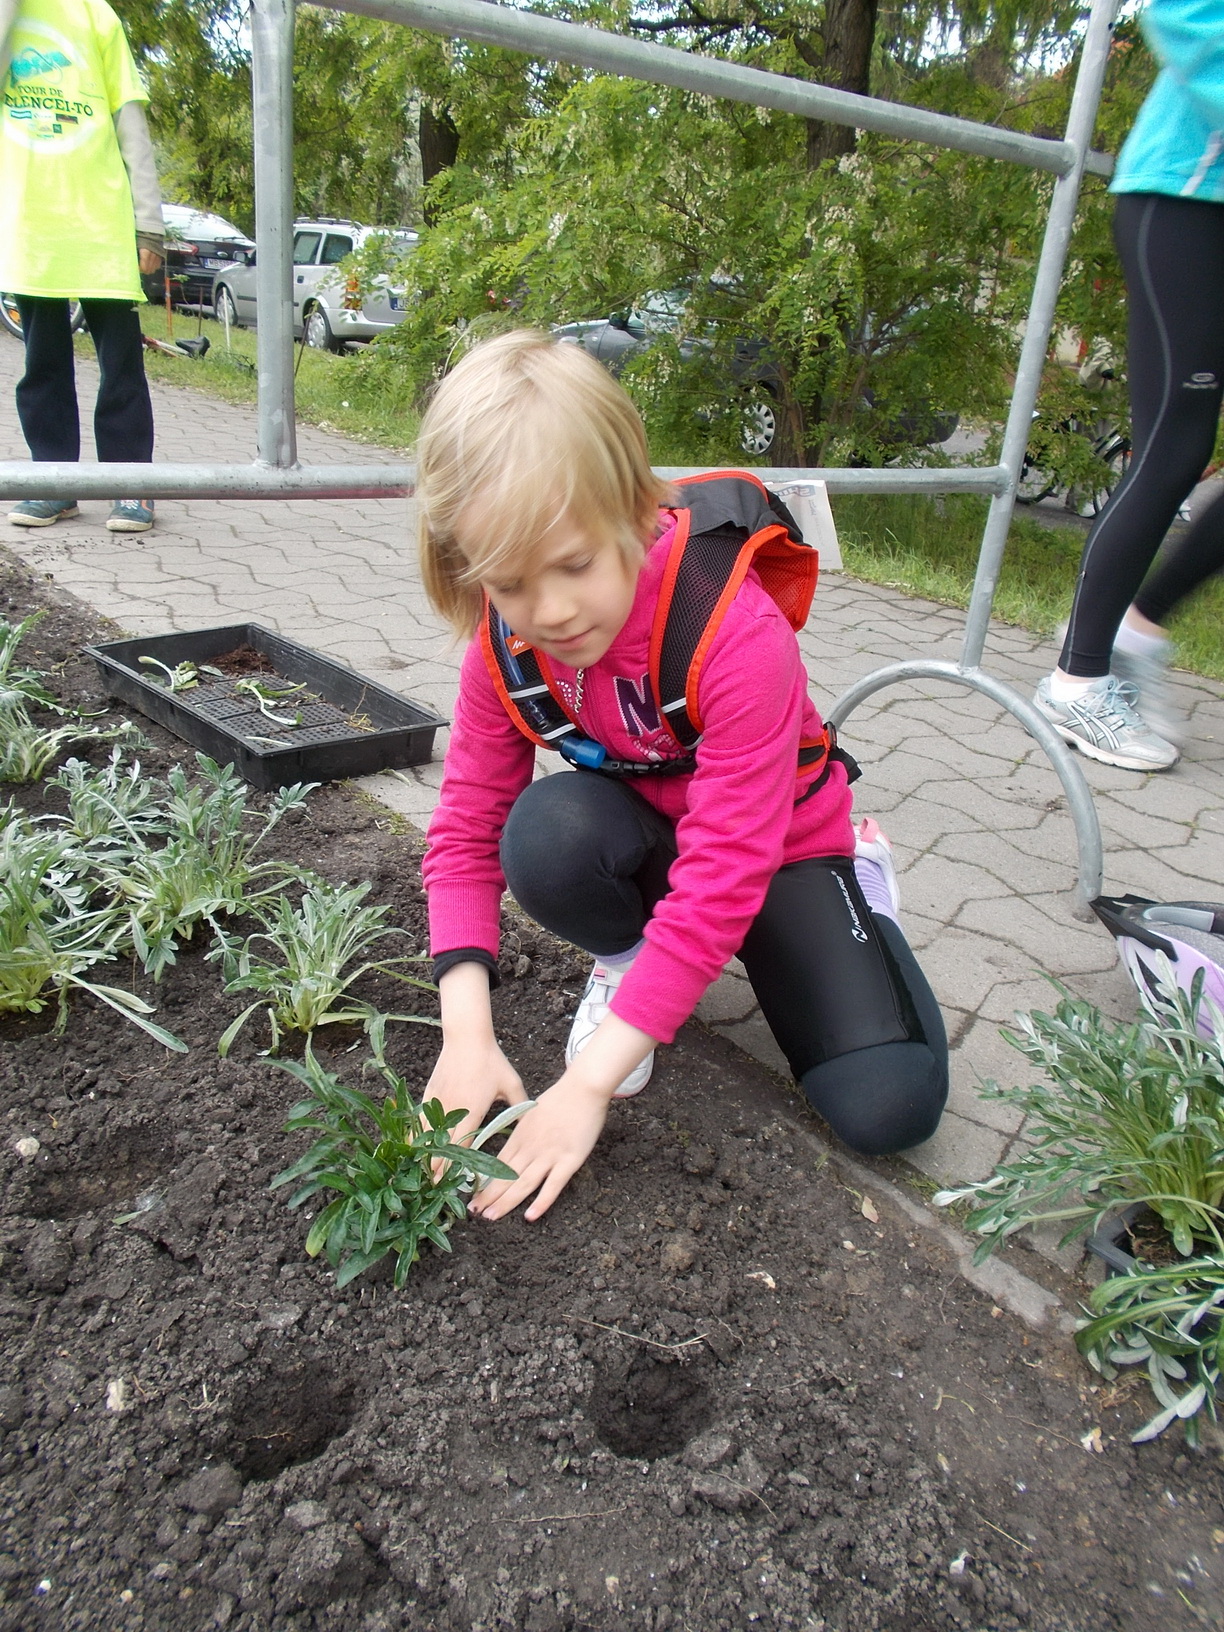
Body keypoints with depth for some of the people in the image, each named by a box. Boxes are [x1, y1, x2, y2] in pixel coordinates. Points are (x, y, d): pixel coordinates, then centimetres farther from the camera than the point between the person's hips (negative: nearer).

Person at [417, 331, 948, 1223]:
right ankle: (627, 956, 0)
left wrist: (588, 1083, -36)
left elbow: (722, 880, -35)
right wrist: (467, 1032, -26)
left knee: (889, 1107, -15)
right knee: (545, 834, -35)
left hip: (778, 846, -2)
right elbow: (466, 830, -13)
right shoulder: (505, 646, -18)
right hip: (643, 833, 2)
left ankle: (859, 882, 14)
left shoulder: (739, 636, -34)